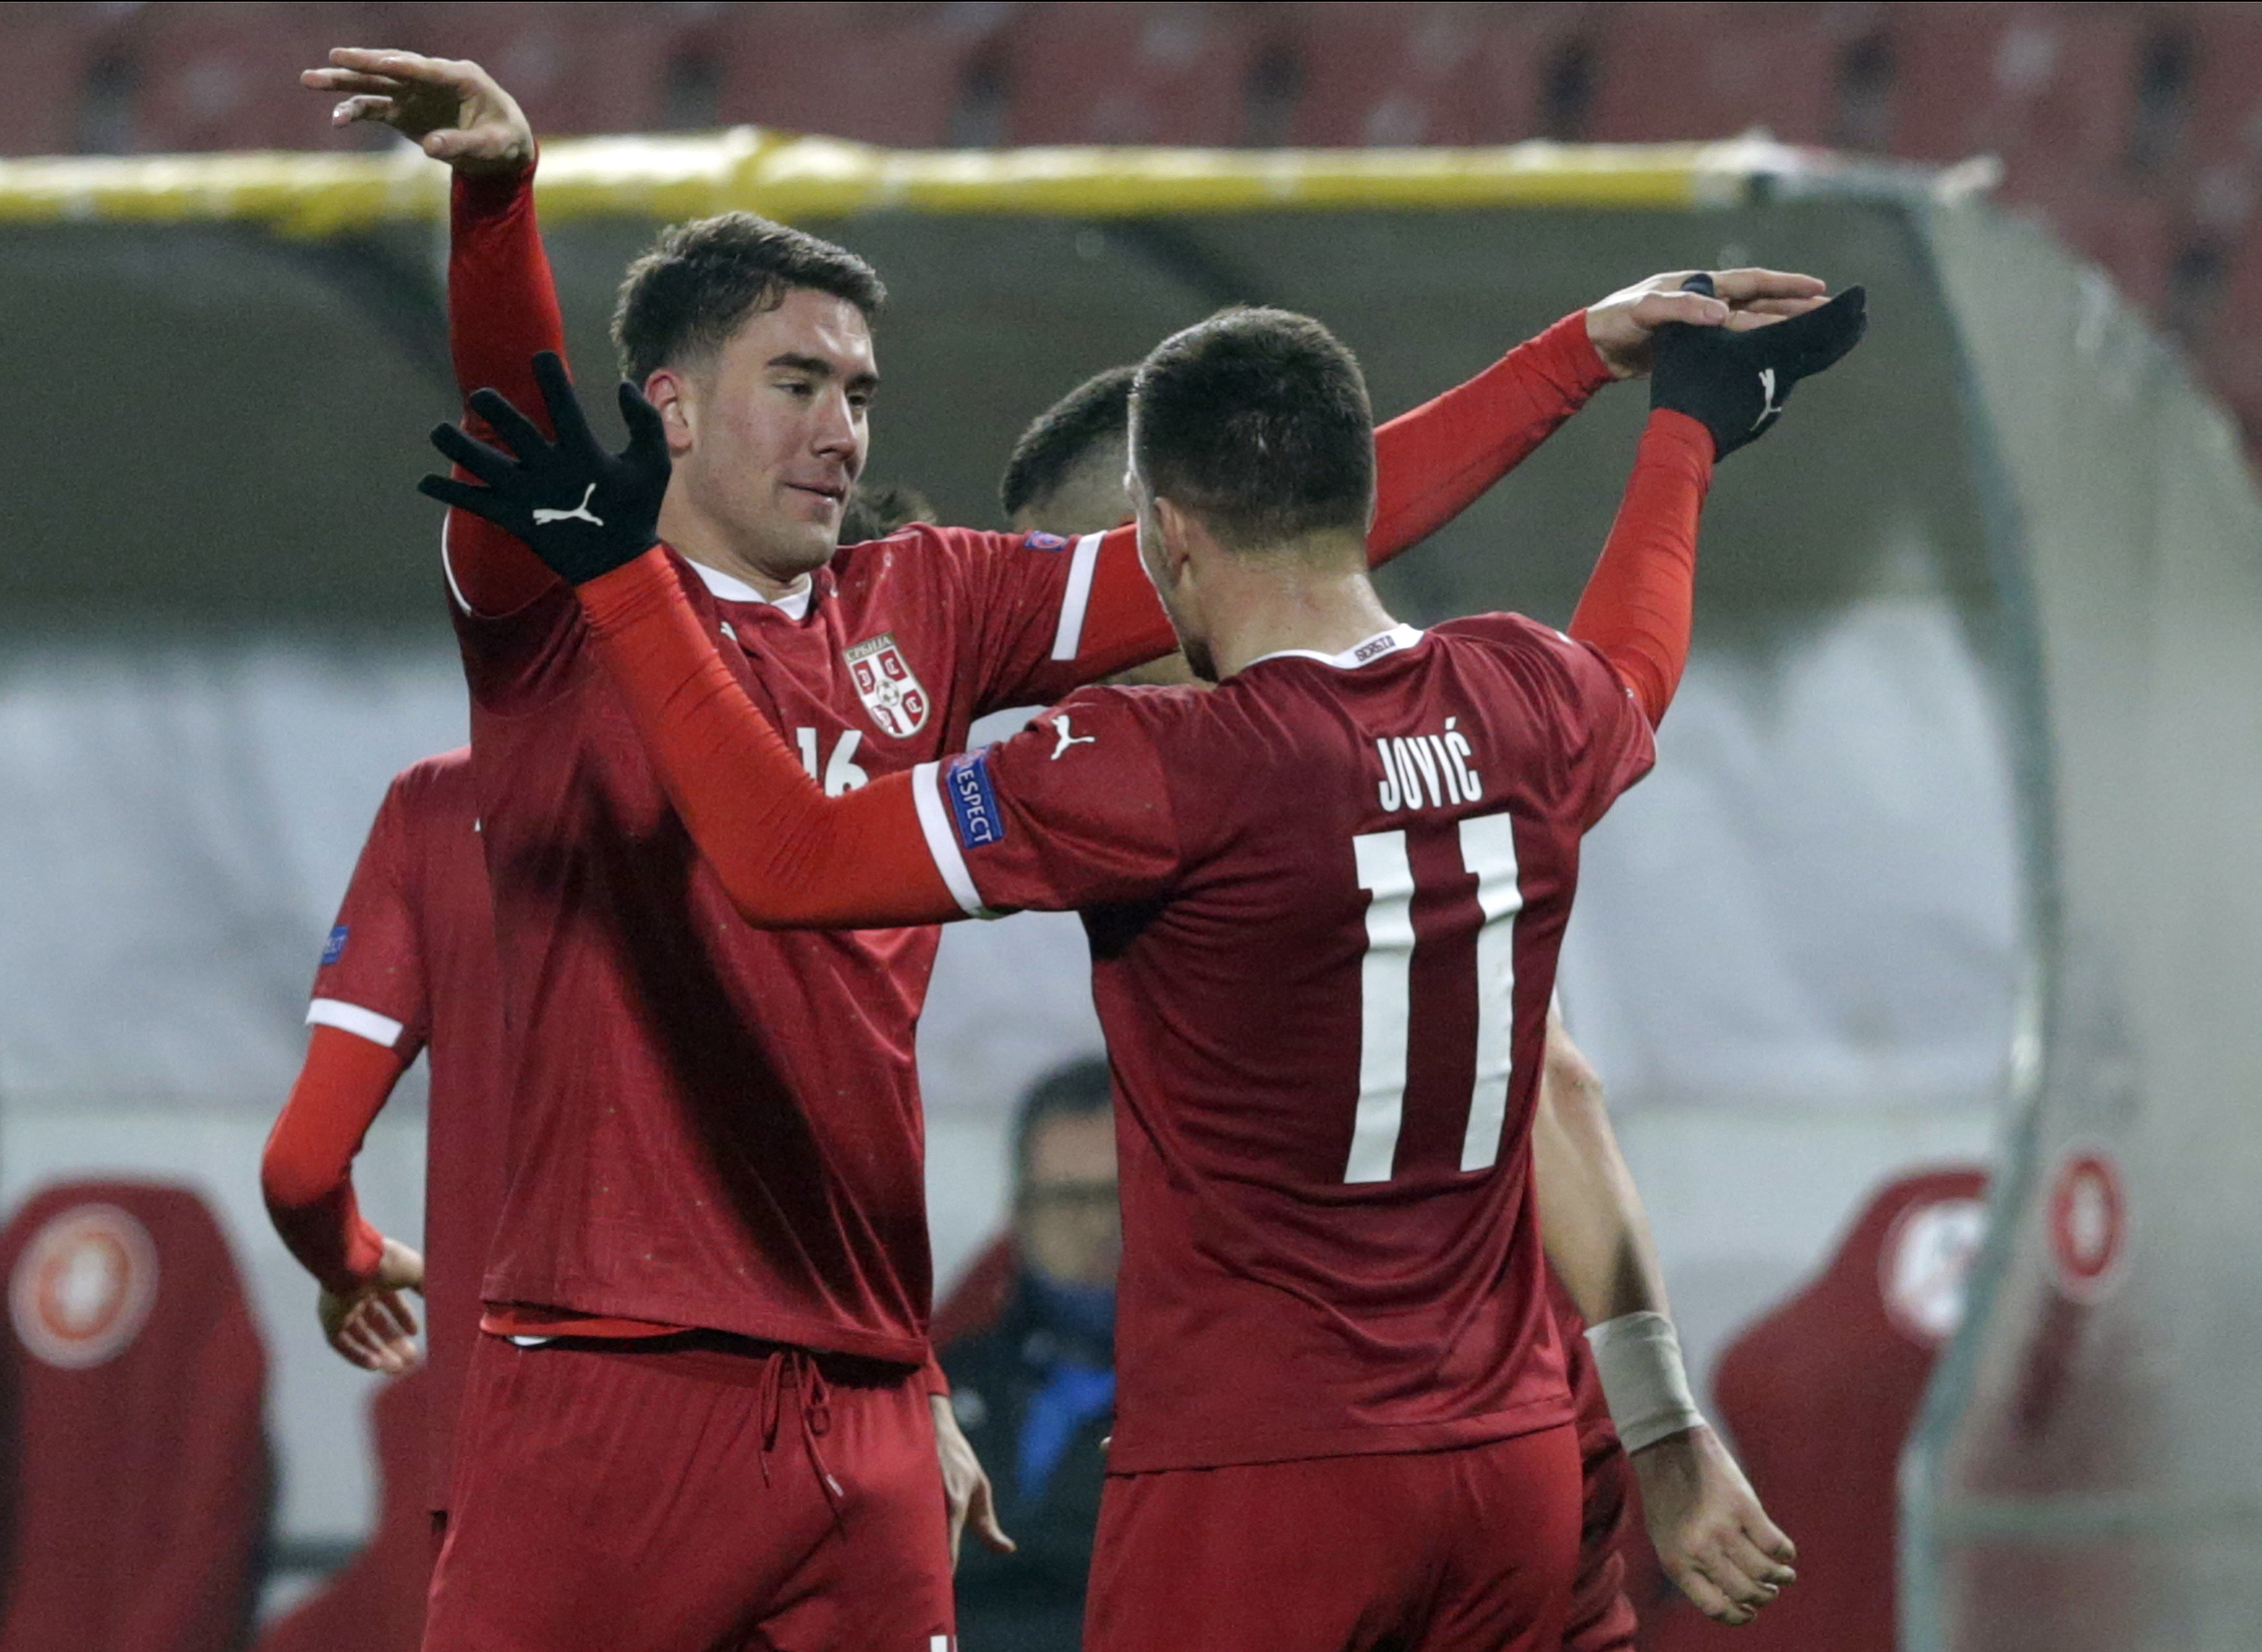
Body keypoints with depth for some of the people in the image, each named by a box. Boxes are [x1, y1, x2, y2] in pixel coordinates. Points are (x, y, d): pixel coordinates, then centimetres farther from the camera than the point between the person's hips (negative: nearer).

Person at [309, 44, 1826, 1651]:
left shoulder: (924, 612, 14)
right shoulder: (565, 613, 0)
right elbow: (511, 421, -21)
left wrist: (1589, 349, 15)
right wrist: (497, 187, -42)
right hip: (612, 1389, -5)